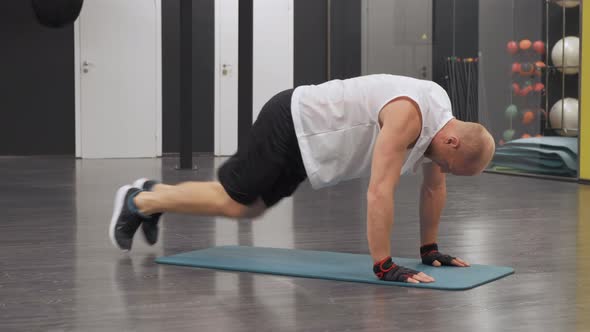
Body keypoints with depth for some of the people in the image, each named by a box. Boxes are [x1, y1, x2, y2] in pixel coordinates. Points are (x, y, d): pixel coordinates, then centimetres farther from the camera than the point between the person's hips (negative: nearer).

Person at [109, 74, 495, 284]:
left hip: (306, 135, 9)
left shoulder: (440, 114, -4)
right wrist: (384, 265, -35)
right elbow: (380, 191, -37)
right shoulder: (408, 115, -33)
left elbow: (434, 186, 8)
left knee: (249, 206, 17)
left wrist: (430, 248, 7)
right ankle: (137, 201, 15)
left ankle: (154, 194, 31)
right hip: (292, 127, -9)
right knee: (231, 202, -3)